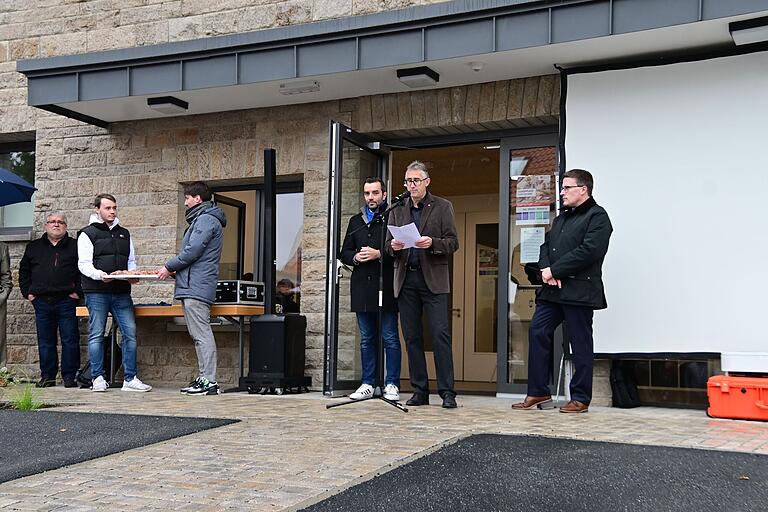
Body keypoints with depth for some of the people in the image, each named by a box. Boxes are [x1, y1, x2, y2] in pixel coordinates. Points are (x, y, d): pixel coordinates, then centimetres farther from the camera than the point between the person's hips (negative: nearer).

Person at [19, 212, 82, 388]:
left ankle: (69, 376, 4)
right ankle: (47, 376, 15)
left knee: (70, 340, -3)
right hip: (42, 302, 3)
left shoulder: (75, 246, 4)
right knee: (45, 341, 7)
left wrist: (78, 291, -7)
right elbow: (23, 272, 21)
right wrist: (27, 292, 10)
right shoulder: (33, 247, 15)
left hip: (66, 301, -3)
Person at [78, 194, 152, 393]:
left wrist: (132, 276, -1)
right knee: (96, 335, -1)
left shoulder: (124, 234, 19)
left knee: (130, 333, -3)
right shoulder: (88, 234, 4)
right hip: (97, 292, -4)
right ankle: (98, 378, 7)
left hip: (121, 292, 4)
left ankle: (130, 379, 2)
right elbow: (84, 264, -4)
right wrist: (99, 274, -23)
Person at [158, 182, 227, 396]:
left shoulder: (206, 219, -9)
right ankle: (204, 378, 13)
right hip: (193, 286, 11)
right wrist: (175, 270, 16)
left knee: (201, 334, -11)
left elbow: (193, 251, -17)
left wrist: (169, 267, -6)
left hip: (196, 287, -11)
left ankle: (209, 381, -12)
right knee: (198, 334, 11)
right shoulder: (202, 219, 24)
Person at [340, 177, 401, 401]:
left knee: (390, 338, -1)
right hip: (362, 288, 5)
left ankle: (392, 384, 5)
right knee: (367, 339, 11)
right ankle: (368, 384, 17)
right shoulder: (355, 221, 17)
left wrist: (379, 254, -18)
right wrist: (356, 257, -2)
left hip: (386, 288, -5)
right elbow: (344, 253, 18)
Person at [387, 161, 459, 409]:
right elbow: (389, 244, 16)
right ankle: (420, 391, 11)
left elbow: (453, 243, 1)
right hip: (406, 279, 4)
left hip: (433, 278, -4)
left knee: (440, 335, -9)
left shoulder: (443, 207, 7)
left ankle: (447, 392, -5)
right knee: (412, 337, 5)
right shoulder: (397, 210, 16)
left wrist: (432, 243, -17)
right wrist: (394, 246, -7)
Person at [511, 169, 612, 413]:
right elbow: (546, 245, 17)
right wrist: (546, 269, -5)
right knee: (537, 332, 2)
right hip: (553, 290, 8)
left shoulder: (597, 216, -5)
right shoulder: (561, 218, 22)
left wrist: (554, 270, -15)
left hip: (579, 290, -8)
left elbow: (588, 251, -17)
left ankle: (580, 399, 8)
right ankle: (538, 392, 10)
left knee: (580, 344, 0)